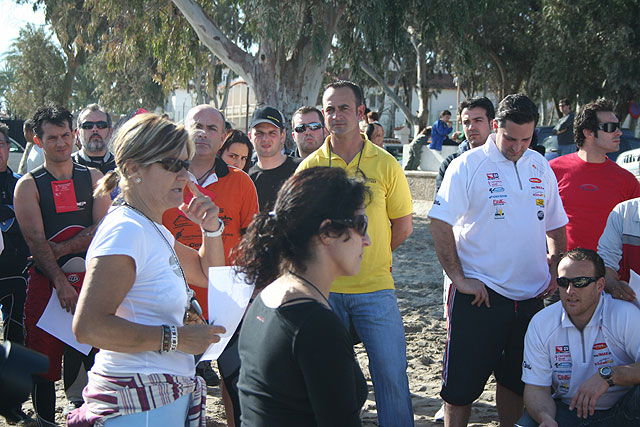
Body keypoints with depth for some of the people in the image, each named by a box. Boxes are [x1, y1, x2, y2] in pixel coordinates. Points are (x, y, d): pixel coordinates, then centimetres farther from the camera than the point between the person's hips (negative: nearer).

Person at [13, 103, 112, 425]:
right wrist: (62, 283, -19)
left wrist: (62, 249, -13)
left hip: (90, 277, 2)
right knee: (45, 362, 1)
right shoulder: (28, 186, 1)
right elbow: (35, 240, -9)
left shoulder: (93, 177, 9)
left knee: (96, 355, 5)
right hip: (48, 282, -2)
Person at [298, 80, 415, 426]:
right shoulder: (310, 166, 3)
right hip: (324, 289, 1)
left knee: (391, 372, 0)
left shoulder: (385, 164, 1)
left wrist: (368, 255, 3)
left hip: (374, 288, -1)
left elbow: (403, 226, 6)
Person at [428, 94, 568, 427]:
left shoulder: (540, 167, 9)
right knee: (462, 383, 0)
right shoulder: (467, 166, -8)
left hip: (531, 296, 5)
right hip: (479, 295, -5)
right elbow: (440, 224, -12)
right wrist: (458, 277, -16)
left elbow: (555, 225, 19)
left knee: (516, 381, 15)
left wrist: (555, 269, 8)